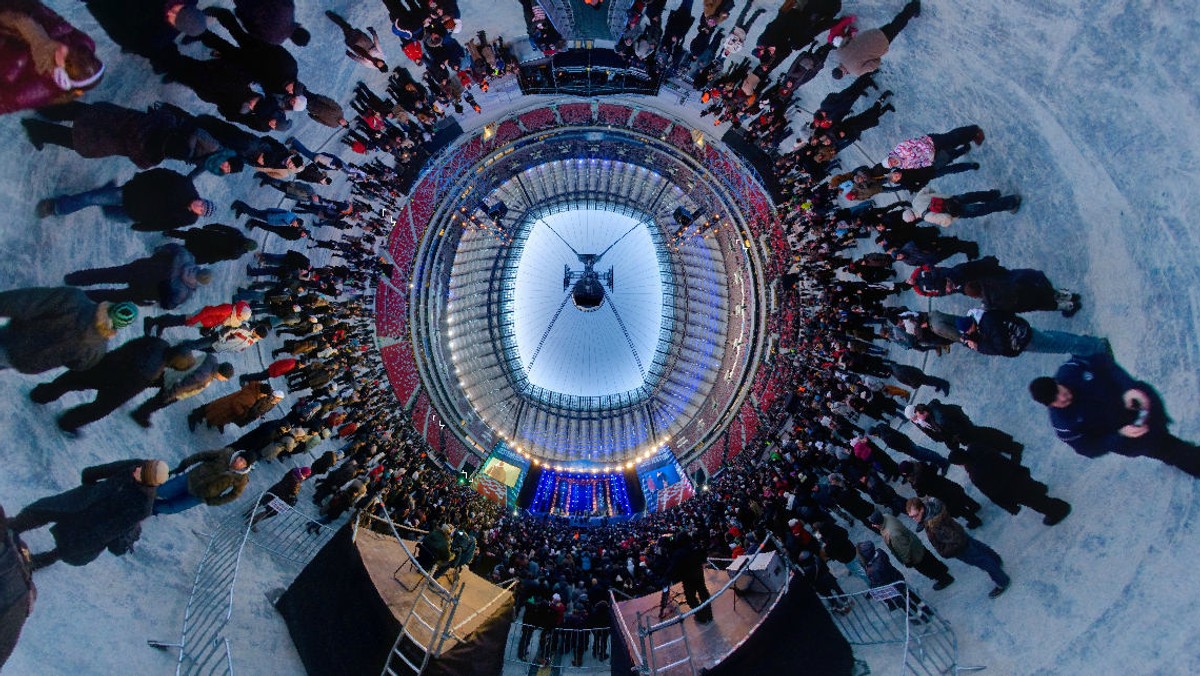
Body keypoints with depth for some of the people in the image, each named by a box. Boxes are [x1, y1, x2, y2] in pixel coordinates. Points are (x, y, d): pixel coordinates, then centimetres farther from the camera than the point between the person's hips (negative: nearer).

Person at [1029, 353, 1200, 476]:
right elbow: (1089, 450, -19)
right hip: (1114, 432, -4)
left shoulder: (1070, 370, -25)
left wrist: (1129, 386, -23)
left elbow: (1105, 363, -10)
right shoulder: (1062, 423, -27)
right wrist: (1120, 435, -30)